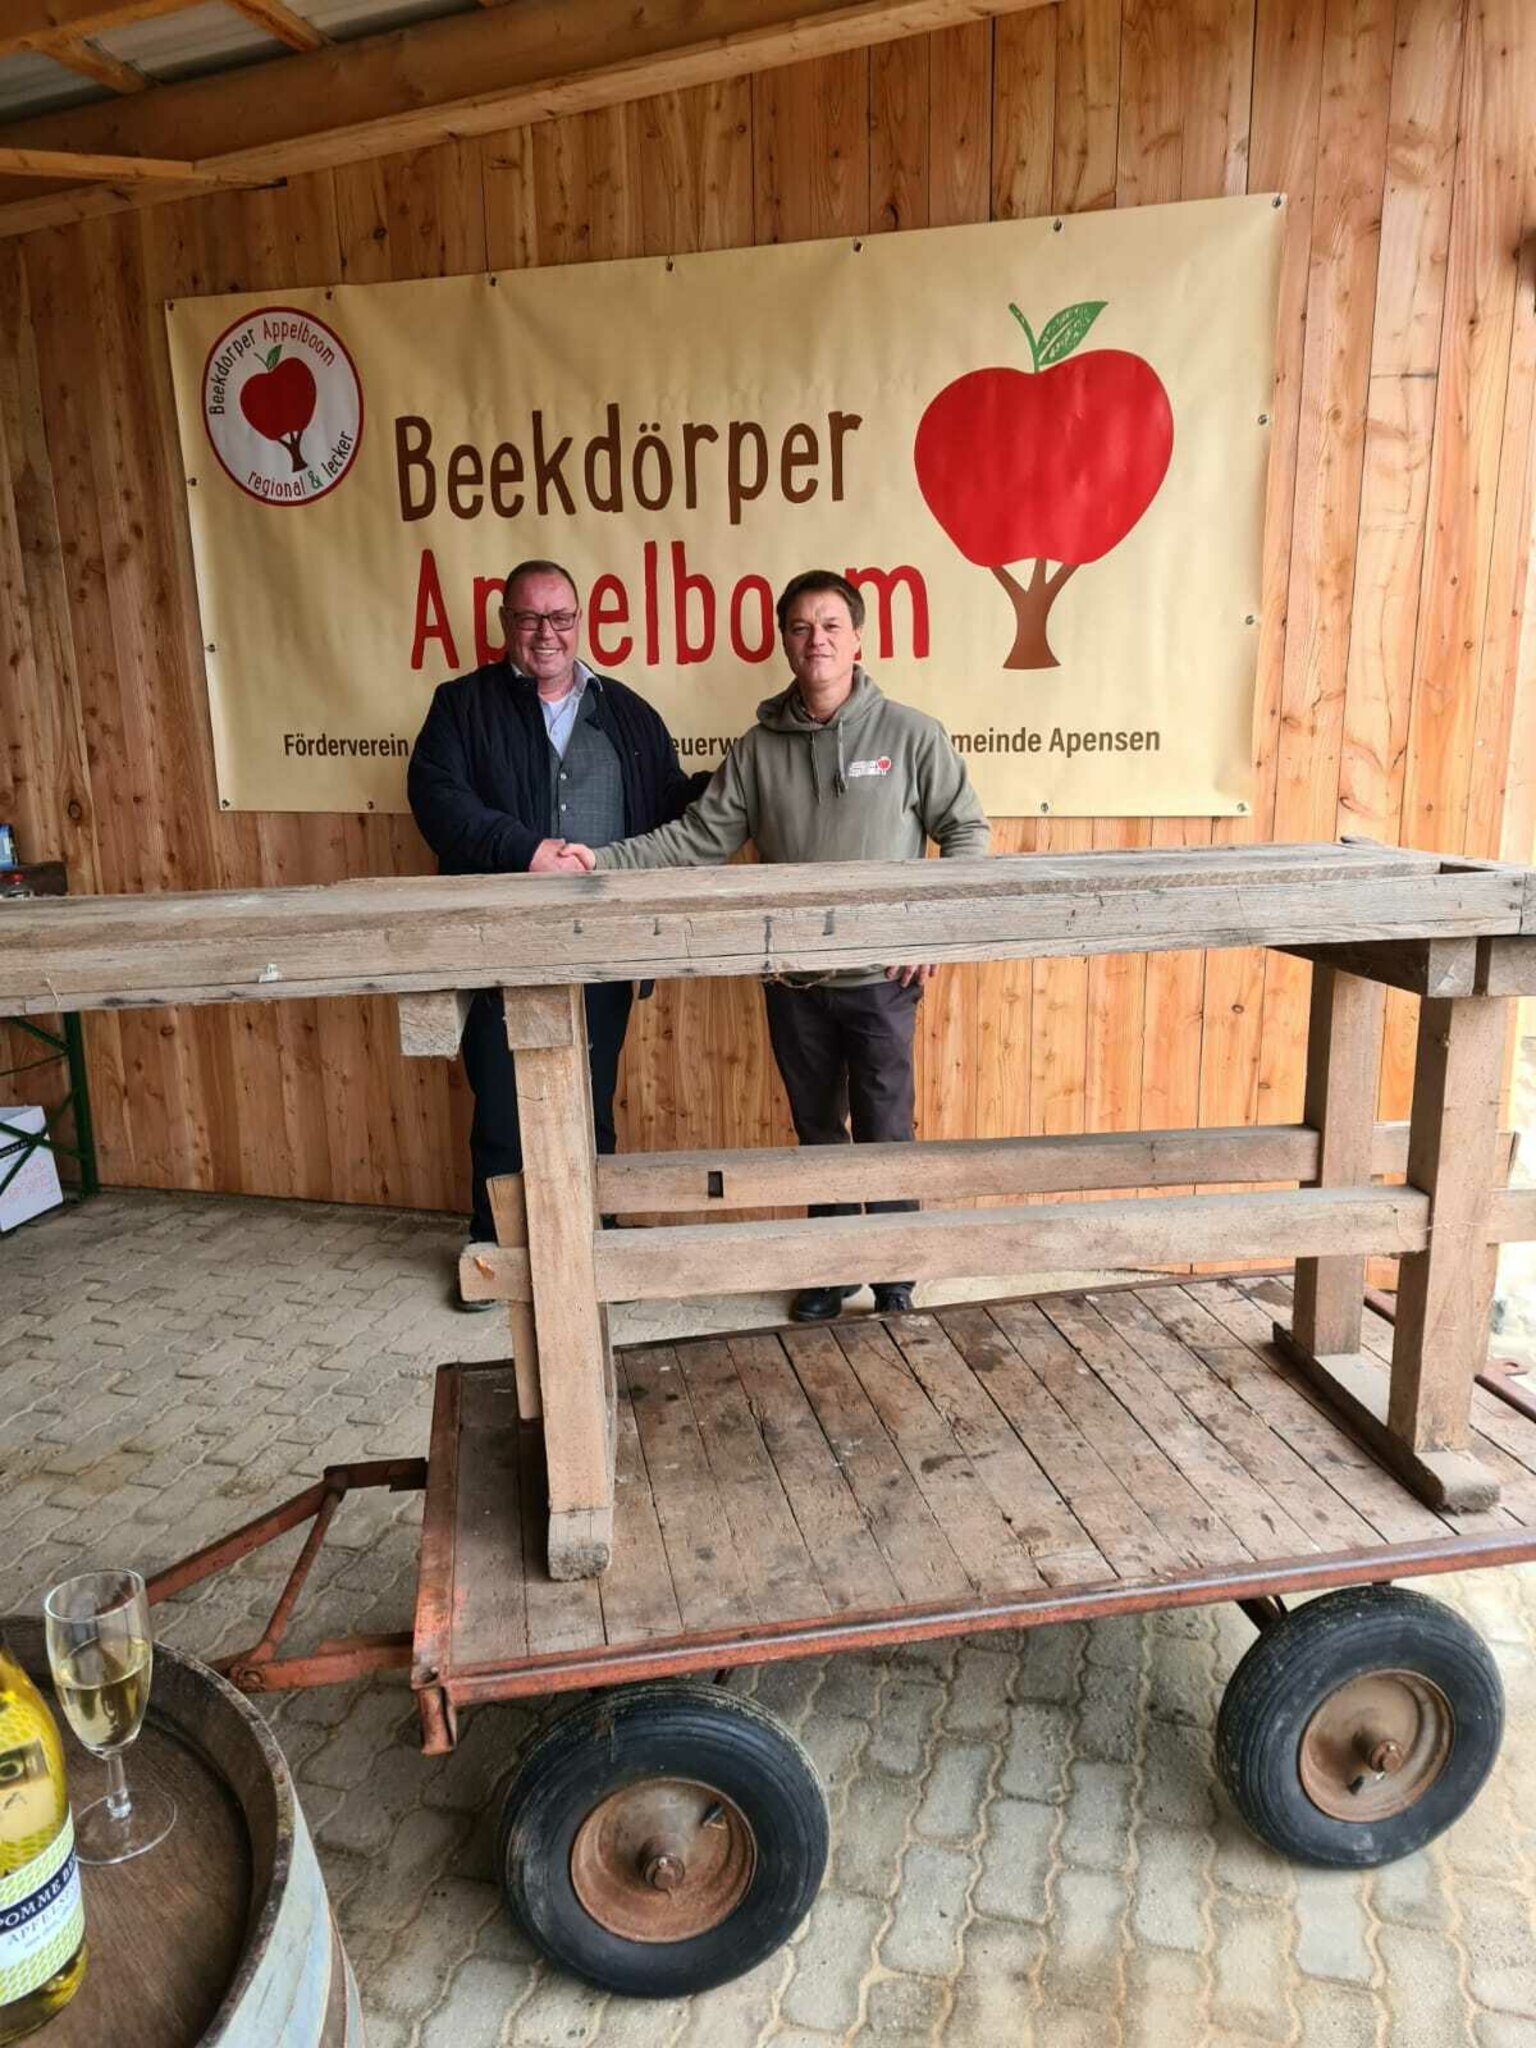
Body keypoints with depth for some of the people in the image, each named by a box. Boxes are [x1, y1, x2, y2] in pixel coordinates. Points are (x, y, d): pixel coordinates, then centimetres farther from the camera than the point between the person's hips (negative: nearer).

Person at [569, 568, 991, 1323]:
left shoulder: (909, 733, -5)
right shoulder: (758, 747, 2)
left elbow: (967, 832, 0)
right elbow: (698, 837, 0)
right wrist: (604, 860, -11)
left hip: (880, 978, -3)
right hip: (793, 982, 3)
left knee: (885, 1134, 6)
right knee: (817, 1131, 16)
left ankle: (894, 1274, 25)